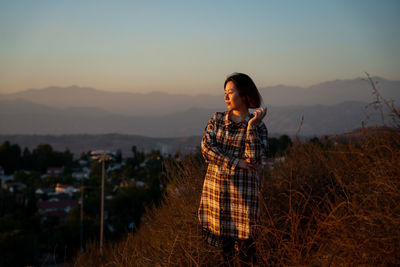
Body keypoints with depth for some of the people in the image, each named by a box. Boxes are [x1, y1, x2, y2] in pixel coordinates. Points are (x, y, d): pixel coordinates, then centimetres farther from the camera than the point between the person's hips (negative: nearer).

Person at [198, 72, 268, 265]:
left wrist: (251, 126, -19)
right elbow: (207, 148, -7)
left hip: (243, 189, -3)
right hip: (216, 185, 3)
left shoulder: (258, 126, -3)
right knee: (224, 239, 10)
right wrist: (236, 163, -15)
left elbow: (255, 160, -16)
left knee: (245, 241, -1)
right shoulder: (217, 120, 6)